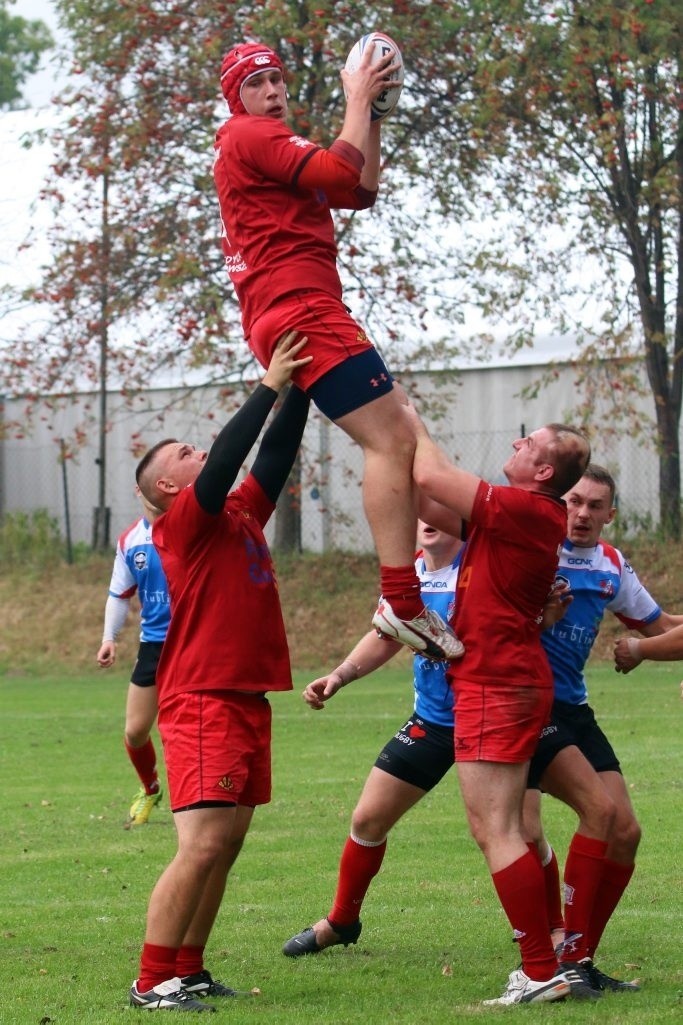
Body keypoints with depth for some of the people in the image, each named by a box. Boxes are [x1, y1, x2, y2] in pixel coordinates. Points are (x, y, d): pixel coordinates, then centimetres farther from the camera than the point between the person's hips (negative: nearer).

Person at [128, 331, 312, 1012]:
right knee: (202, 846, -14)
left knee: (225, 846, 9)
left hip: (247, 700, 9)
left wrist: (300, 390, 5)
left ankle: (187, 971, 16)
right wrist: (270, 386, -17)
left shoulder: (242, 514, 16)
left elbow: (273, 457, 15)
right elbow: (226, 458, -19)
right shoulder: (182, 521, -7)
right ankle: (152, 982, -9)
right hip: (203, 701, -9)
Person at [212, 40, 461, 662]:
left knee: (398, 438, 9)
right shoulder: (251, 136, -4)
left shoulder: (269, 146, 27)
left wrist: (371, 111, 18)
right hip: (301, 310, -11)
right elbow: (342, 172, -16)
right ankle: (402, 604, -25)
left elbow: (361, 191, 25)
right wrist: (357, 100, -3)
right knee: (389, 437, -17)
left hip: (282, 322, 11)